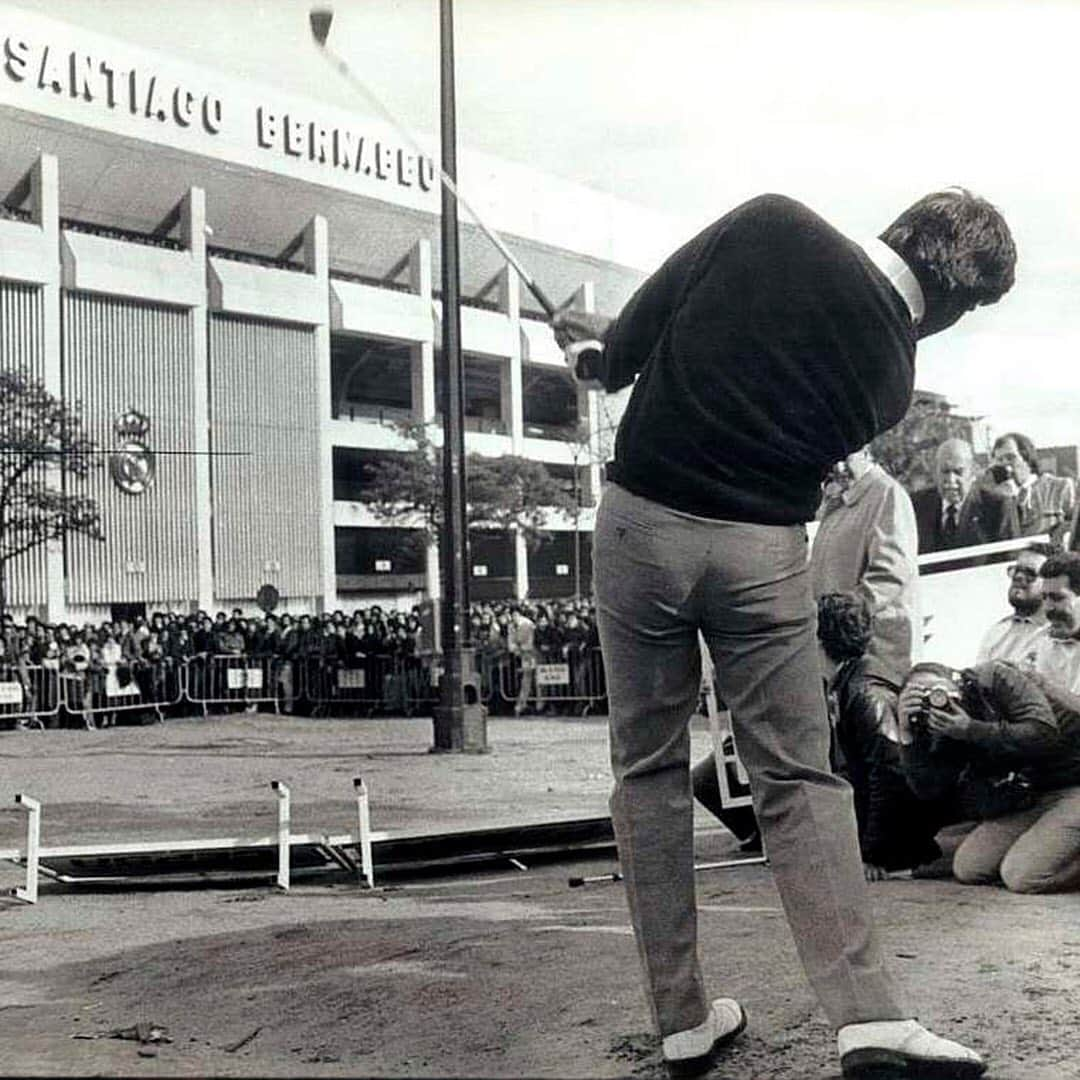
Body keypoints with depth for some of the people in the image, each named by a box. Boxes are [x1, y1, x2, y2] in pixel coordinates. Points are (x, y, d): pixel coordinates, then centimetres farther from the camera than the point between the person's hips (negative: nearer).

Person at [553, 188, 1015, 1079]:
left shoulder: (771, 225, -1)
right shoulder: (889, 373, 6)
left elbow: (625, 344, -1)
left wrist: (610, 354, 24)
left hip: (642, 519, 1)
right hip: (761, 553, 0)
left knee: (648, 770, 11)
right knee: (798, 777, 10)